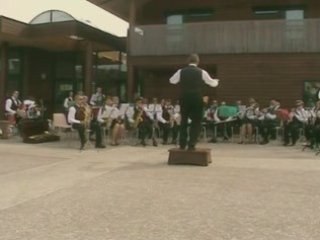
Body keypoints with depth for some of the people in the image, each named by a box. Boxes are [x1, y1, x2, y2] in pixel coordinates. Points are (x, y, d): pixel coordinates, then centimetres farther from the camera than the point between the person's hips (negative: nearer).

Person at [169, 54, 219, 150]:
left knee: (184, 121, 15)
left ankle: (182, 144, 16)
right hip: (197, 100, -2)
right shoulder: (201, 72, -3)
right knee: (196, 122, 8)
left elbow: (172, 81, 18)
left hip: (184, 99, 2)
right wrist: (216, 81, 32)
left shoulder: (181, 71, 1)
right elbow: (212, 83, 8)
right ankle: (191, 144, 2)